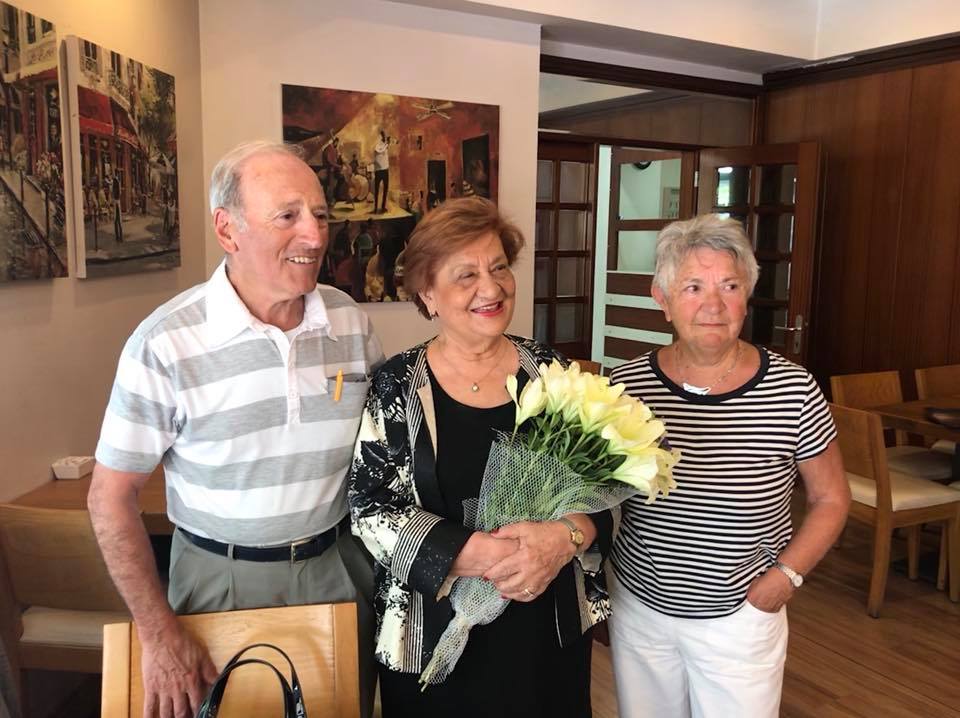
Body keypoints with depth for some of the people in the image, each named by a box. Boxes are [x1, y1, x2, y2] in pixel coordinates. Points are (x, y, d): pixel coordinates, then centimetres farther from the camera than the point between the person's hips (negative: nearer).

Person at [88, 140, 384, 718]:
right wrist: (159, 634, -11)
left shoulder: (351, 321, -5)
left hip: (340, 567, 4)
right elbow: (112, 496, -10)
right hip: (224, 581, -3)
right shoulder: (165, 344, -18)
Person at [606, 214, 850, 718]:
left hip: (741, 617, -1)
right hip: (639, 608, 2)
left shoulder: (793, 390, -14)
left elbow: (830, 499, 0)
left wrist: (783, 578, -11)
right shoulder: (625, 386, -11)